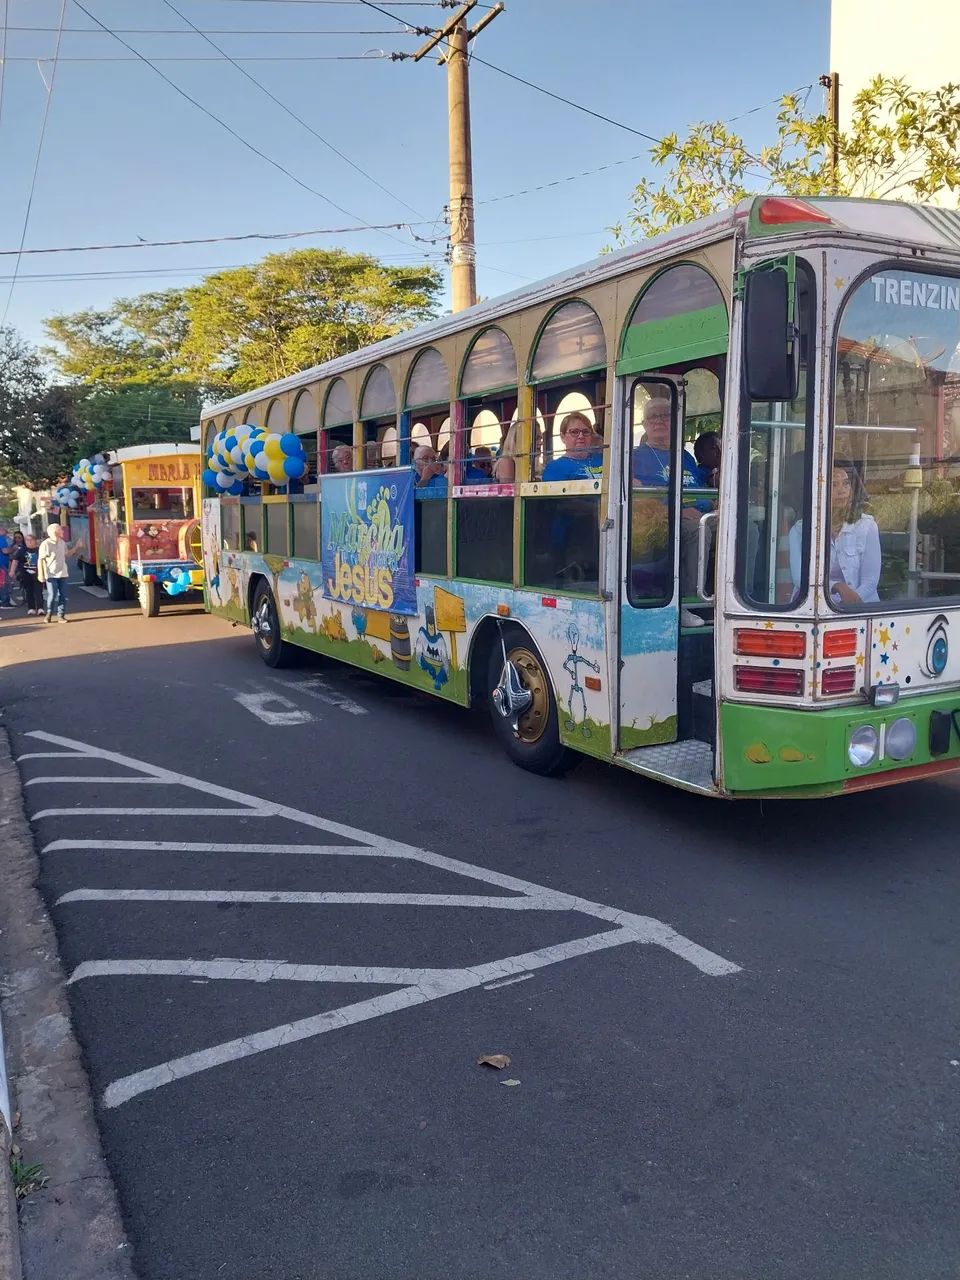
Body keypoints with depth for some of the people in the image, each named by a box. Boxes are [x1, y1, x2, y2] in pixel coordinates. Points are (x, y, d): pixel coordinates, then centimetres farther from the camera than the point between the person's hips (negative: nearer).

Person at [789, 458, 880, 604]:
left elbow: (870, 581, -1)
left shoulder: (866, 526, 5)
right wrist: (838, 586, -23)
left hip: (857, 608, 0)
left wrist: (847, 606, -18)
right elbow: (799, 578, -7)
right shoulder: (799, 530, 5)